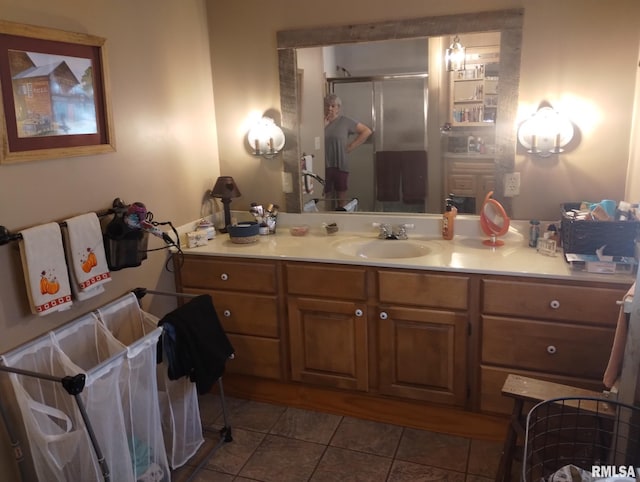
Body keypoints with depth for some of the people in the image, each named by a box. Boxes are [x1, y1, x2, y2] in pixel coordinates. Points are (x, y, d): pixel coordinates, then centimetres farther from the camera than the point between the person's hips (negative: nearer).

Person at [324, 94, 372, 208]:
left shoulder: (345, 121, 1)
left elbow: (367, 131, 2)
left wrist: (352, 145, -2)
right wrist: (324, 125, -10)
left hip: (341, 165, -1)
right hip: (324, 166, 1)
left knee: (341, 198, 8)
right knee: (325, 196, 0)